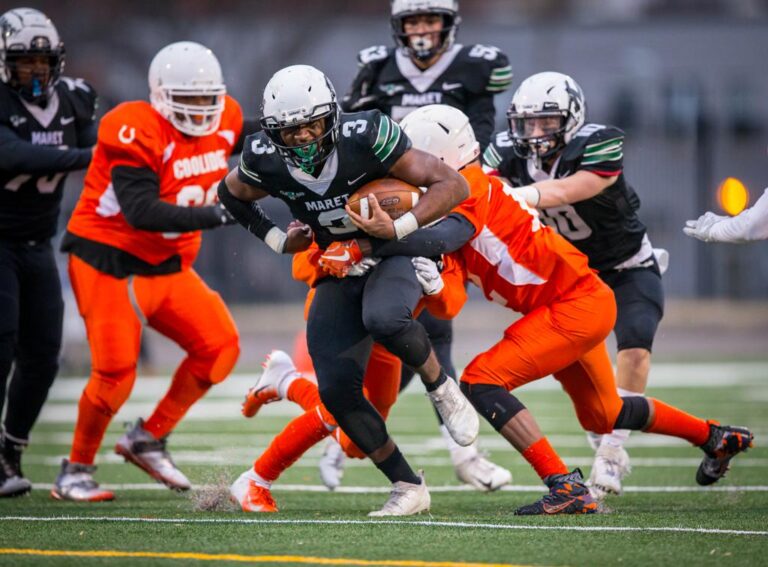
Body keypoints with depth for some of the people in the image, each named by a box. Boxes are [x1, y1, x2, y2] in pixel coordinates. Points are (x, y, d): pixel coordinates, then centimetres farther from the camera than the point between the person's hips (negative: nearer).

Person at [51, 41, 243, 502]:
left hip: (168, 268, 7)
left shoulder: (224, 121, 0)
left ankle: (148, 440, 12)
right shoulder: (136, 132, -24)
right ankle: (75, 472, 12)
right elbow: (141, 212, -32)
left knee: (219, 349, -2)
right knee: (115, 375, -8)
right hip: (110, 264, -7)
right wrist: (208, 215, -38)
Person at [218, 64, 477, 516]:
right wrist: (278, 241, 0)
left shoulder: (365, 138, -26)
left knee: (384, 319, -38)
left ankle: (442, 389, -8)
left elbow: (454, 185, -23)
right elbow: (231, 195, 12)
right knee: (337, 389, -8)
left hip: (395, 254, -4)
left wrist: (399, 228, -34)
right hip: (338, 270, 4)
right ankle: (408, 488, 7)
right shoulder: (267, 162, -14)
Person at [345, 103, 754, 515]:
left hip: (577, 305, -10)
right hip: (583, 307, 10)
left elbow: (439, 239, -35)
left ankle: (567, 488, -20)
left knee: (482, 381, -17)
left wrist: (377, 244, -42)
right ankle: (716, 438, 46)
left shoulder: (469, 189, -17)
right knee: (603, 415, 27)